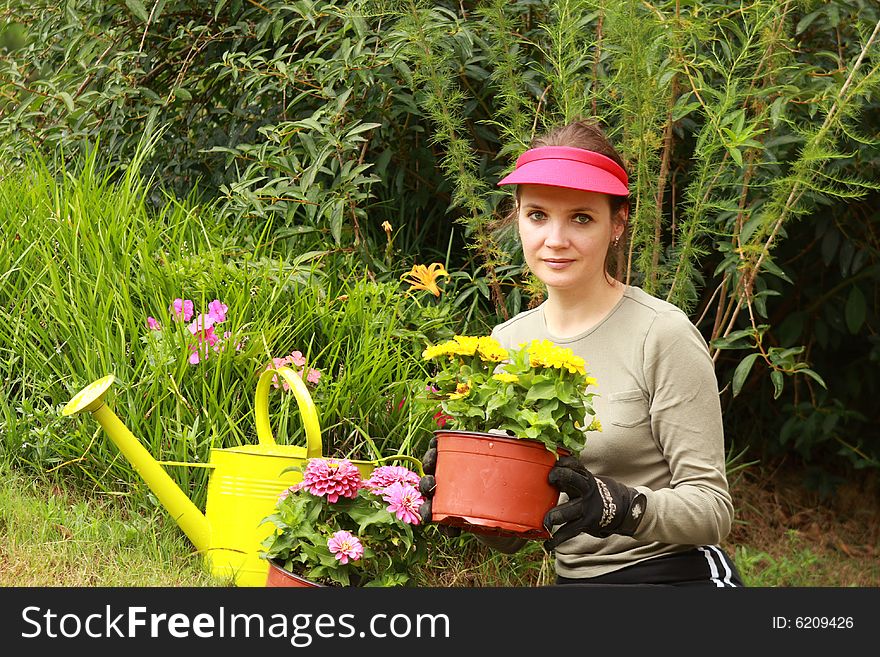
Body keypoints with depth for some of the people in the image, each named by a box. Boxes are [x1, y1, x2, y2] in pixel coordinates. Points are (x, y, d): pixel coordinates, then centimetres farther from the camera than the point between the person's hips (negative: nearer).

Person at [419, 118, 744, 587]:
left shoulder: (662, 334, -12)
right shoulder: (507, 342, 6)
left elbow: (711, 507, -11)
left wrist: (620, 506, -29)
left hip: (677, 576, -5)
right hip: (572, 577, 6)